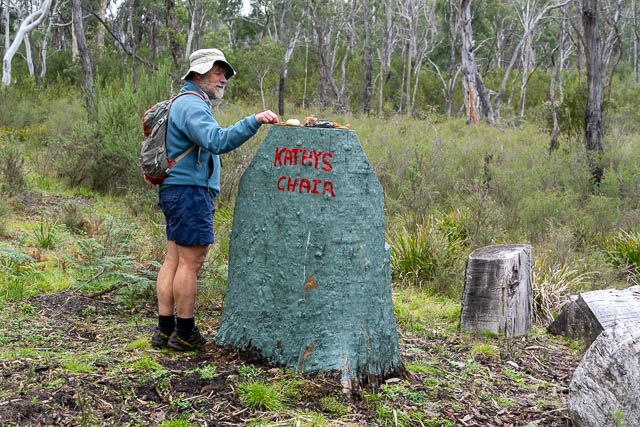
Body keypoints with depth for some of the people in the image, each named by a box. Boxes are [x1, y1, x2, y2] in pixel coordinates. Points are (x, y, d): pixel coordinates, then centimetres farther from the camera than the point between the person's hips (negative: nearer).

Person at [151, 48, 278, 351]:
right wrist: (253, 122, -34)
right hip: (190, 192, -11)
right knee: (191, 262, -6)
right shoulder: (191, 105, -12)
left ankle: (165, 330, 13)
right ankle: (184, 334, -1)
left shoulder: (188, 104, 23)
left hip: (177, 191, 11)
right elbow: (217, 141, -29)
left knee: (174, 261, 9)